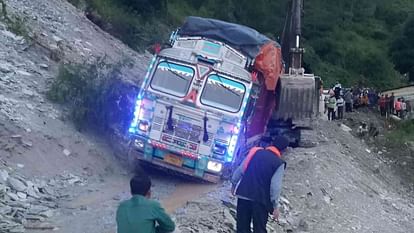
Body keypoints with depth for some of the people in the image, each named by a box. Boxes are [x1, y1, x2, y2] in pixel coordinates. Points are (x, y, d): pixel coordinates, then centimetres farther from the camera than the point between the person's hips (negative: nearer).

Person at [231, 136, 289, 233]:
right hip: (261, 199, -4)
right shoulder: (279, 163, -8)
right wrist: (275, 206, -3)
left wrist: (234, 183, 22)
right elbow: (275, 187, -11)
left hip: (243, 194, 4)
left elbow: (240, 169, 8)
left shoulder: (256, 152, 4)